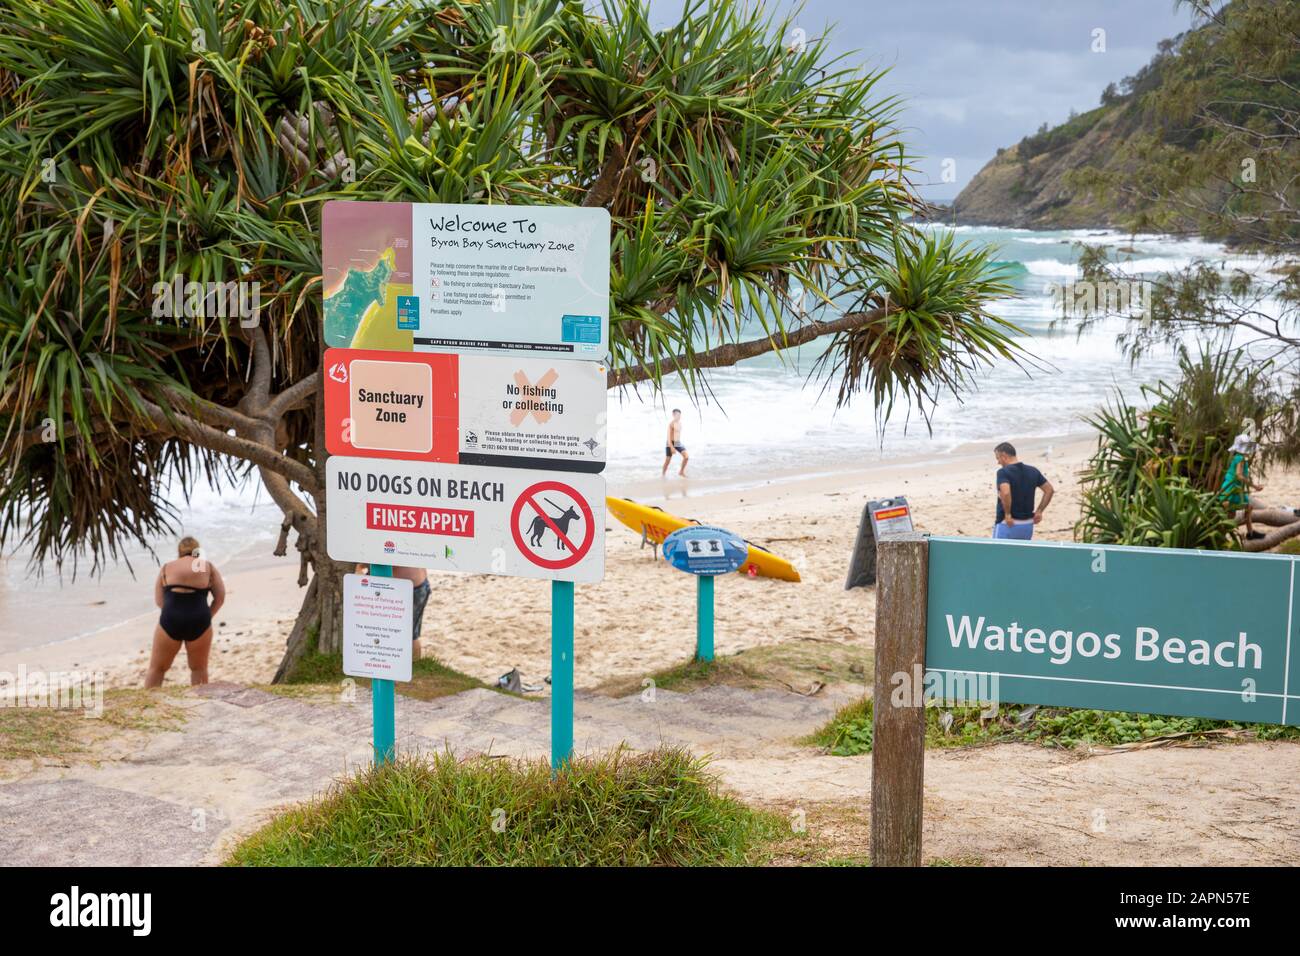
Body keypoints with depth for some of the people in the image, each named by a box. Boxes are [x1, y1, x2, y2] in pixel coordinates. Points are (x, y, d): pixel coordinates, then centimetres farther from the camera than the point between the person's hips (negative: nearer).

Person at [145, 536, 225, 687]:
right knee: (199, 669, 16)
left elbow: (159, 600, 10)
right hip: (199, 621, 0)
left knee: (157, 668, 13)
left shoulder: (166, 568, 12)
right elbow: (220, 598, 10)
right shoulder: (208, 567, 12)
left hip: (171, 620, 0)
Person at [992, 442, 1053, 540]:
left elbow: (1005, 493, -31)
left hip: (1007, 524, -7)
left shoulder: (1003, 472, -14)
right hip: (1028, 524, 7)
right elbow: (1049, 490, 10)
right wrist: (1039, 511, 11)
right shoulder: (1033, 471, 7)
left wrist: (1007, 514, -20)